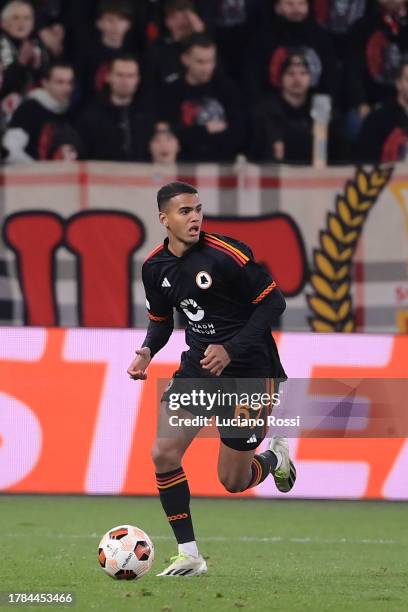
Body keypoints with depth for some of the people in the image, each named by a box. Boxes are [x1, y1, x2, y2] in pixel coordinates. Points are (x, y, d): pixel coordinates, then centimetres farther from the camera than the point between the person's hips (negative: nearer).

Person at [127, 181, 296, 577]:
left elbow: (273, 302, -13)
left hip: (247, 370, -5)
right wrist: (146, 351, -6)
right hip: (197, 366, 5)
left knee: (233, 481, 1)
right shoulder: (155, 267, 1)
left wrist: (231, 350, -22)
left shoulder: (227, 254, -18)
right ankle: (189, 555, -4)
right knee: (164, 453, -14)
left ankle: (276, 458, 37)